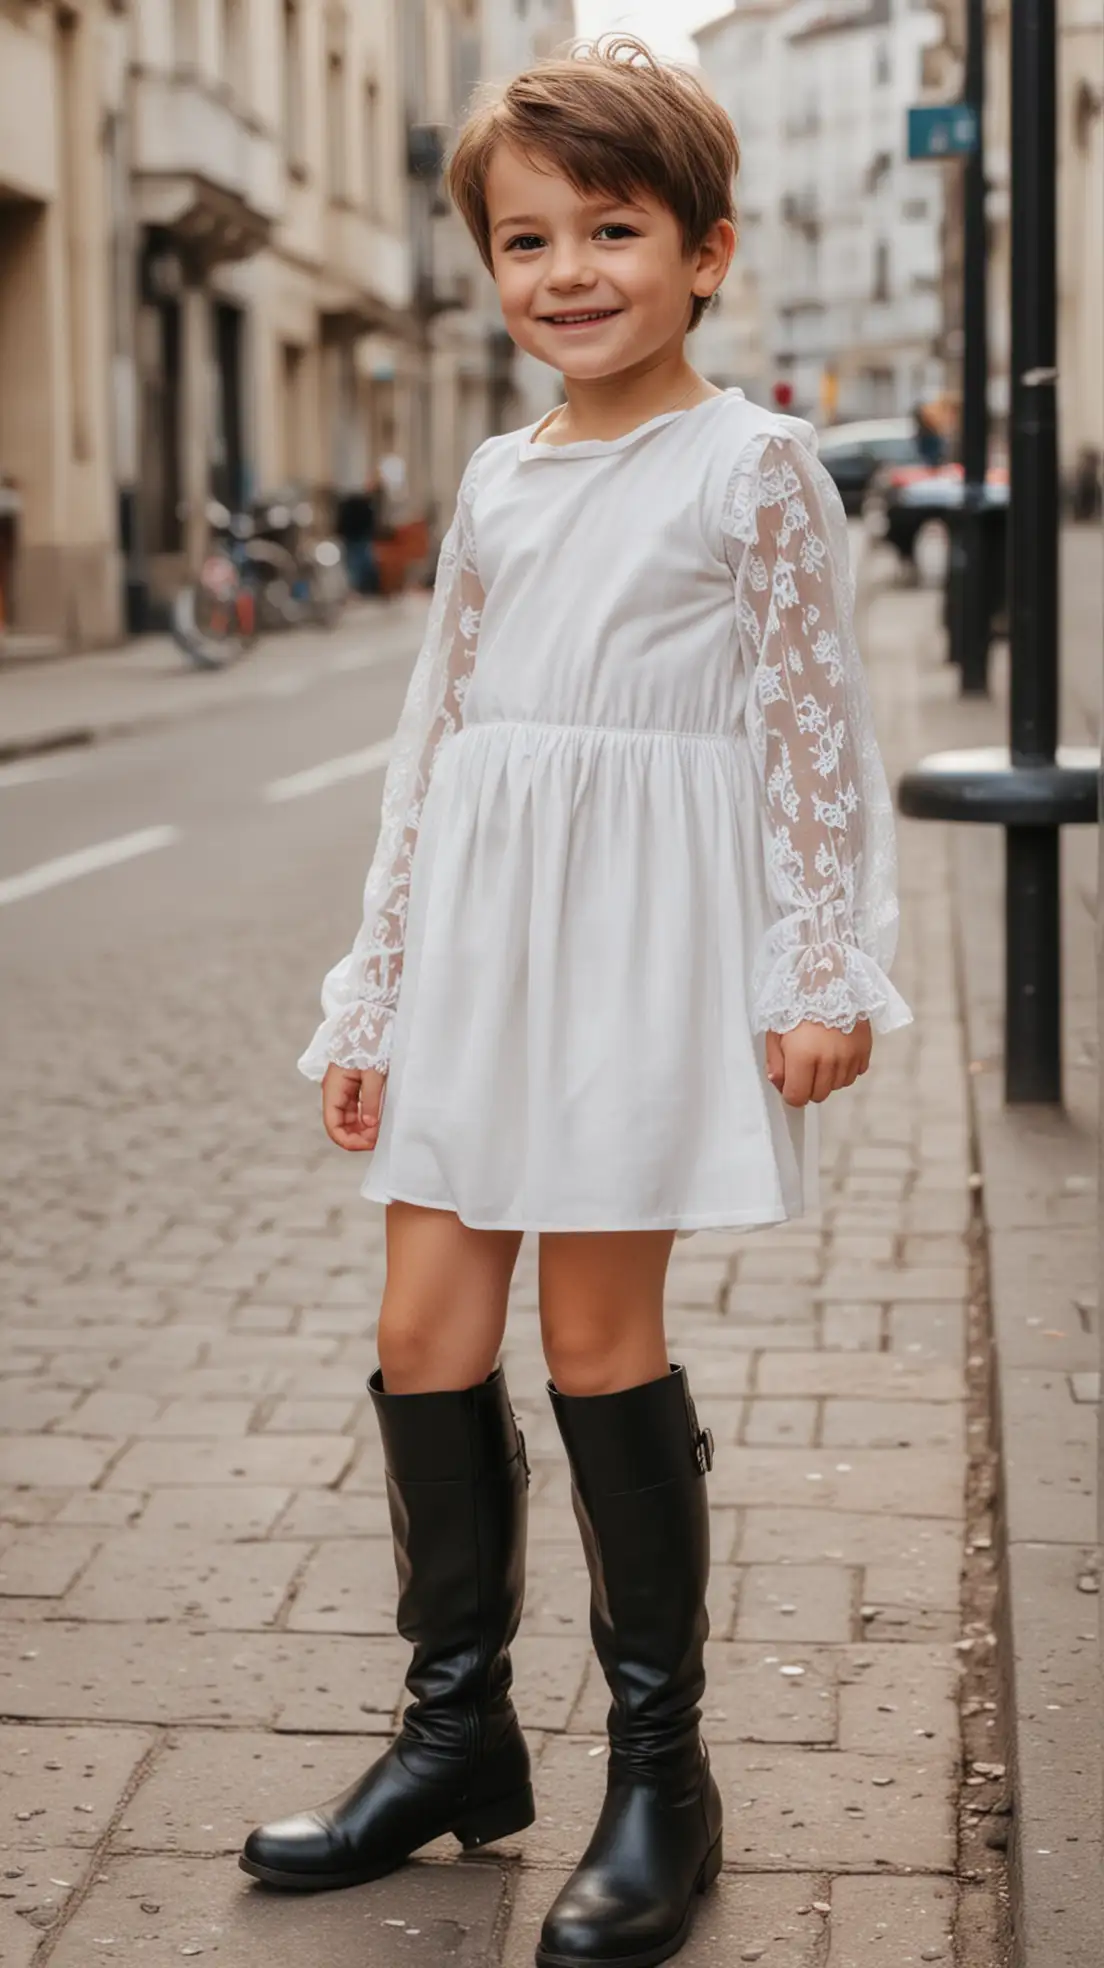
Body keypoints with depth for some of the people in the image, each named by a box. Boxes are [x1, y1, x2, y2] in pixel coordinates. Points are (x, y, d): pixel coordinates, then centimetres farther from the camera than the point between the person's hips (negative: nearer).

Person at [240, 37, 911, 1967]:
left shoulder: (753, 463, -1)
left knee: (598, 1331, -3)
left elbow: (813, 729, -3)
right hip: (479, 940, 6)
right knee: (424, 1332, 5)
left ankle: (660, 1767, 12)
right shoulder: (497, 482, 13)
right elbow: (437, 743, 15)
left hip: (650, 938, -5)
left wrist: (826, 970, -8)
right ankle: (458, 1731, 22)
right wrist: (374, 993, 14)